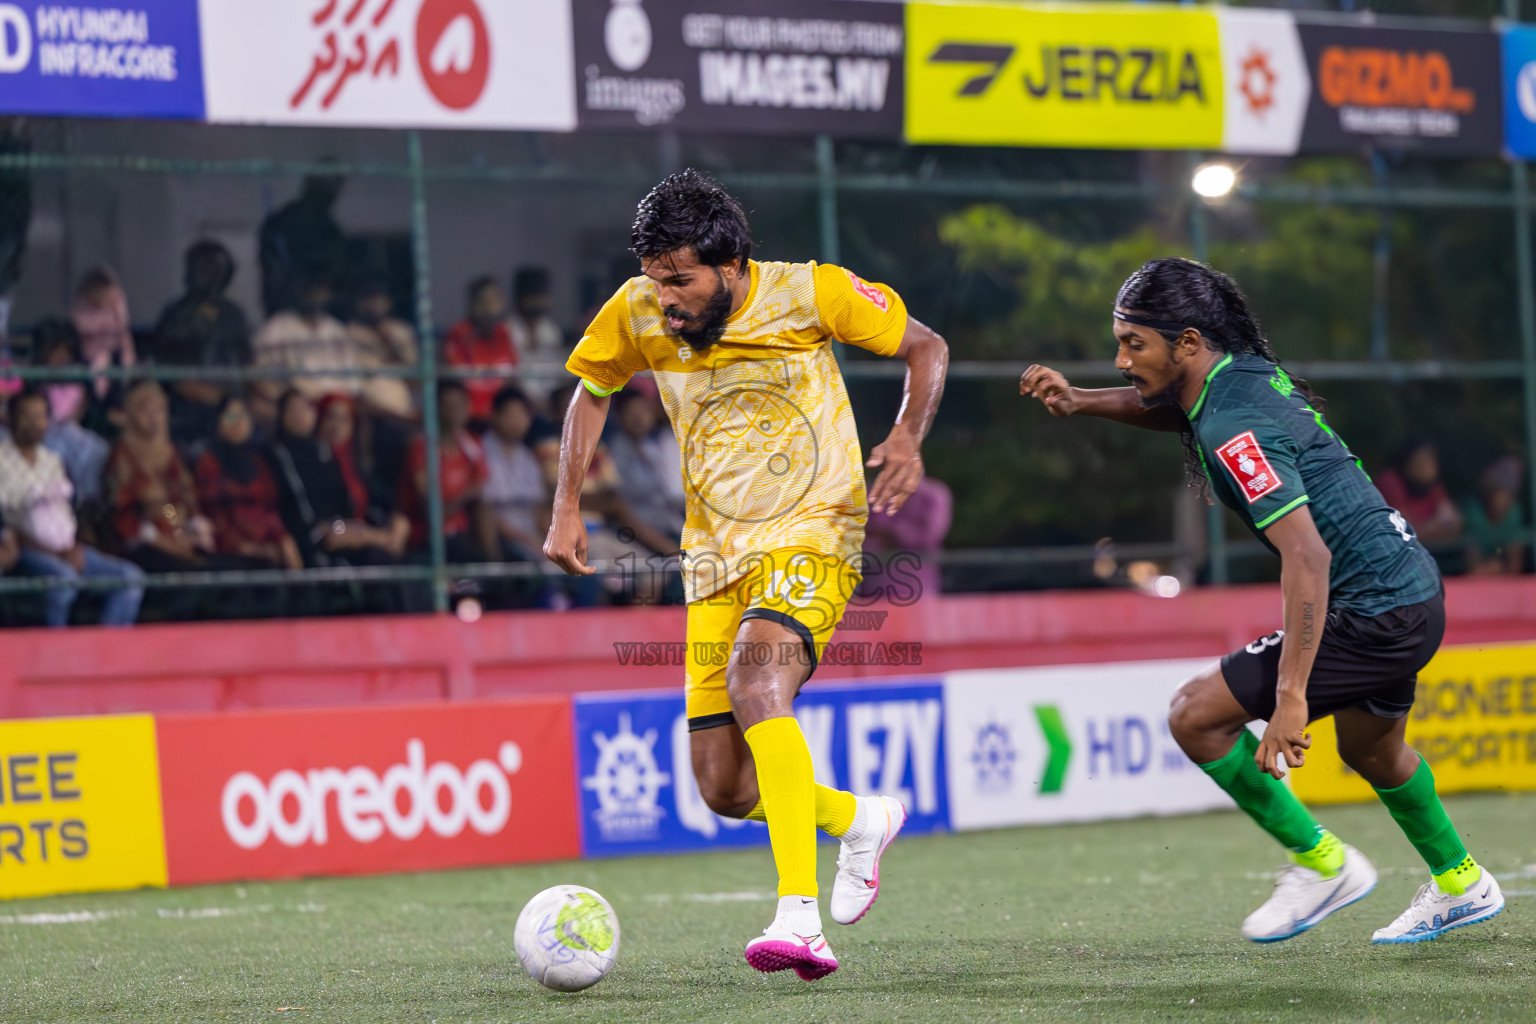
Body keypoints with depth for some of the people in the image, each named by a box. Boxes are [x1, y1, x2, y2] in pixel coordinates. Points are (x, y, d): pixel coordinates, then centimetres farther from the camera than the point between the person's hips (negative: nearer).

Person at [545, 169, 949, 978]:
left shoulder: (812, 294, -12)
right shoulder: (636, 314, -4)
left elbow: (925, 347, 3)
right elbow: (591, 390, 17)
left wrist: (908, 439, -14)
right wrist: (567, 509, 8)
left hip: (812, 536, -5)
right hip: (715, 556, 5)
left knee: (756, 681, -35)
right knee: (725, 791, 1)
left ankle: (800, 917, -41)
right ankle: (859, 818, 32)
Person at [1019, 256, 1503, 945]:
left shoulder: (1234, 429, -24)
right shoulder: (1246, 373, 4)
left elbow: (1308, 555, -32)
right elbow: (1176, 408, 30)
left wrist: (1291, 696, -35)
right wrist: (1081, 402, 14)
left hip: (1374, 617, -10)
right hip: (1409, 589, 10)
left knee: (1196, 715, -8)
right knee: (1369, 750, 33)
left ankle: (1319, 862, 4)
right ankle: (1461, 887, 50)